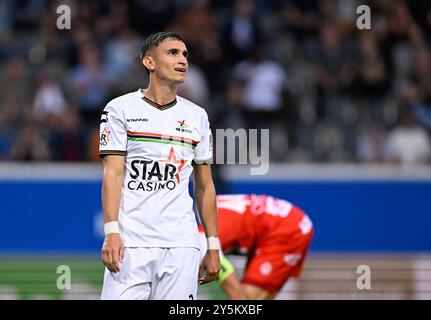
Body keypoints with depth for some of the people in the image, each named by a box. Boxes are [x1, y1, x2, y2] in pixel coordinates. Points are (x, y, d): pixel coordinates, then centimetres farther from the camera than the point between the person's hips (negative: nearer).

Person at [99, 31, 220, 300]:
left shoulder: (197, 116, 14)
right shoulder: (121, 108, 3)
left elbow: (205, 186, 17)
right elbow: (113, 174, -5)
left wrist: (213, 246, 12)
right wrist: (111, 232, -16)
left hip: (182, 243, 3)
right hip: (131, 242, -3)